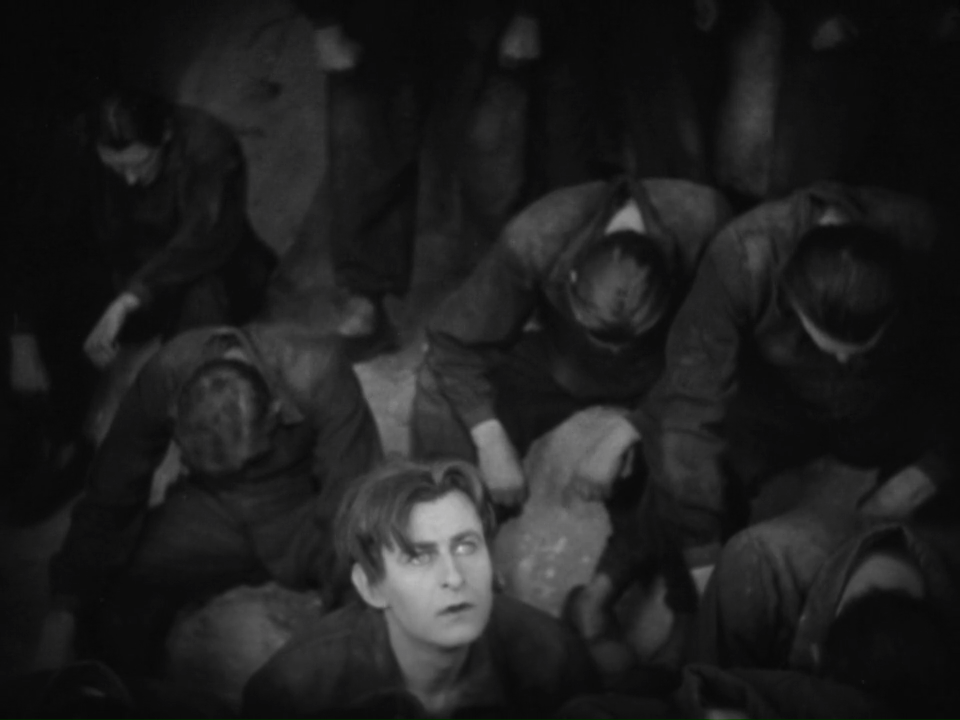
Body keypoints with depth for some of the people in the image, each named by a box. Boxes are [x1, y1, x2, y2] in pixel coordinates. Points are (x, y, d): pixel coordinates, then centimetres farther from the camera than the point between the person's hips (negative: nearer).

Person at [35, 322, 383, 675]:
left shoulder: (317, 376, -33)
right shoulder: (161, 378, -25)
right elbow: (108, 501, -15)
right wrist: (62, 614, -21)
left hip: (304, 500, -2)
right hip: (208, 504, 2)